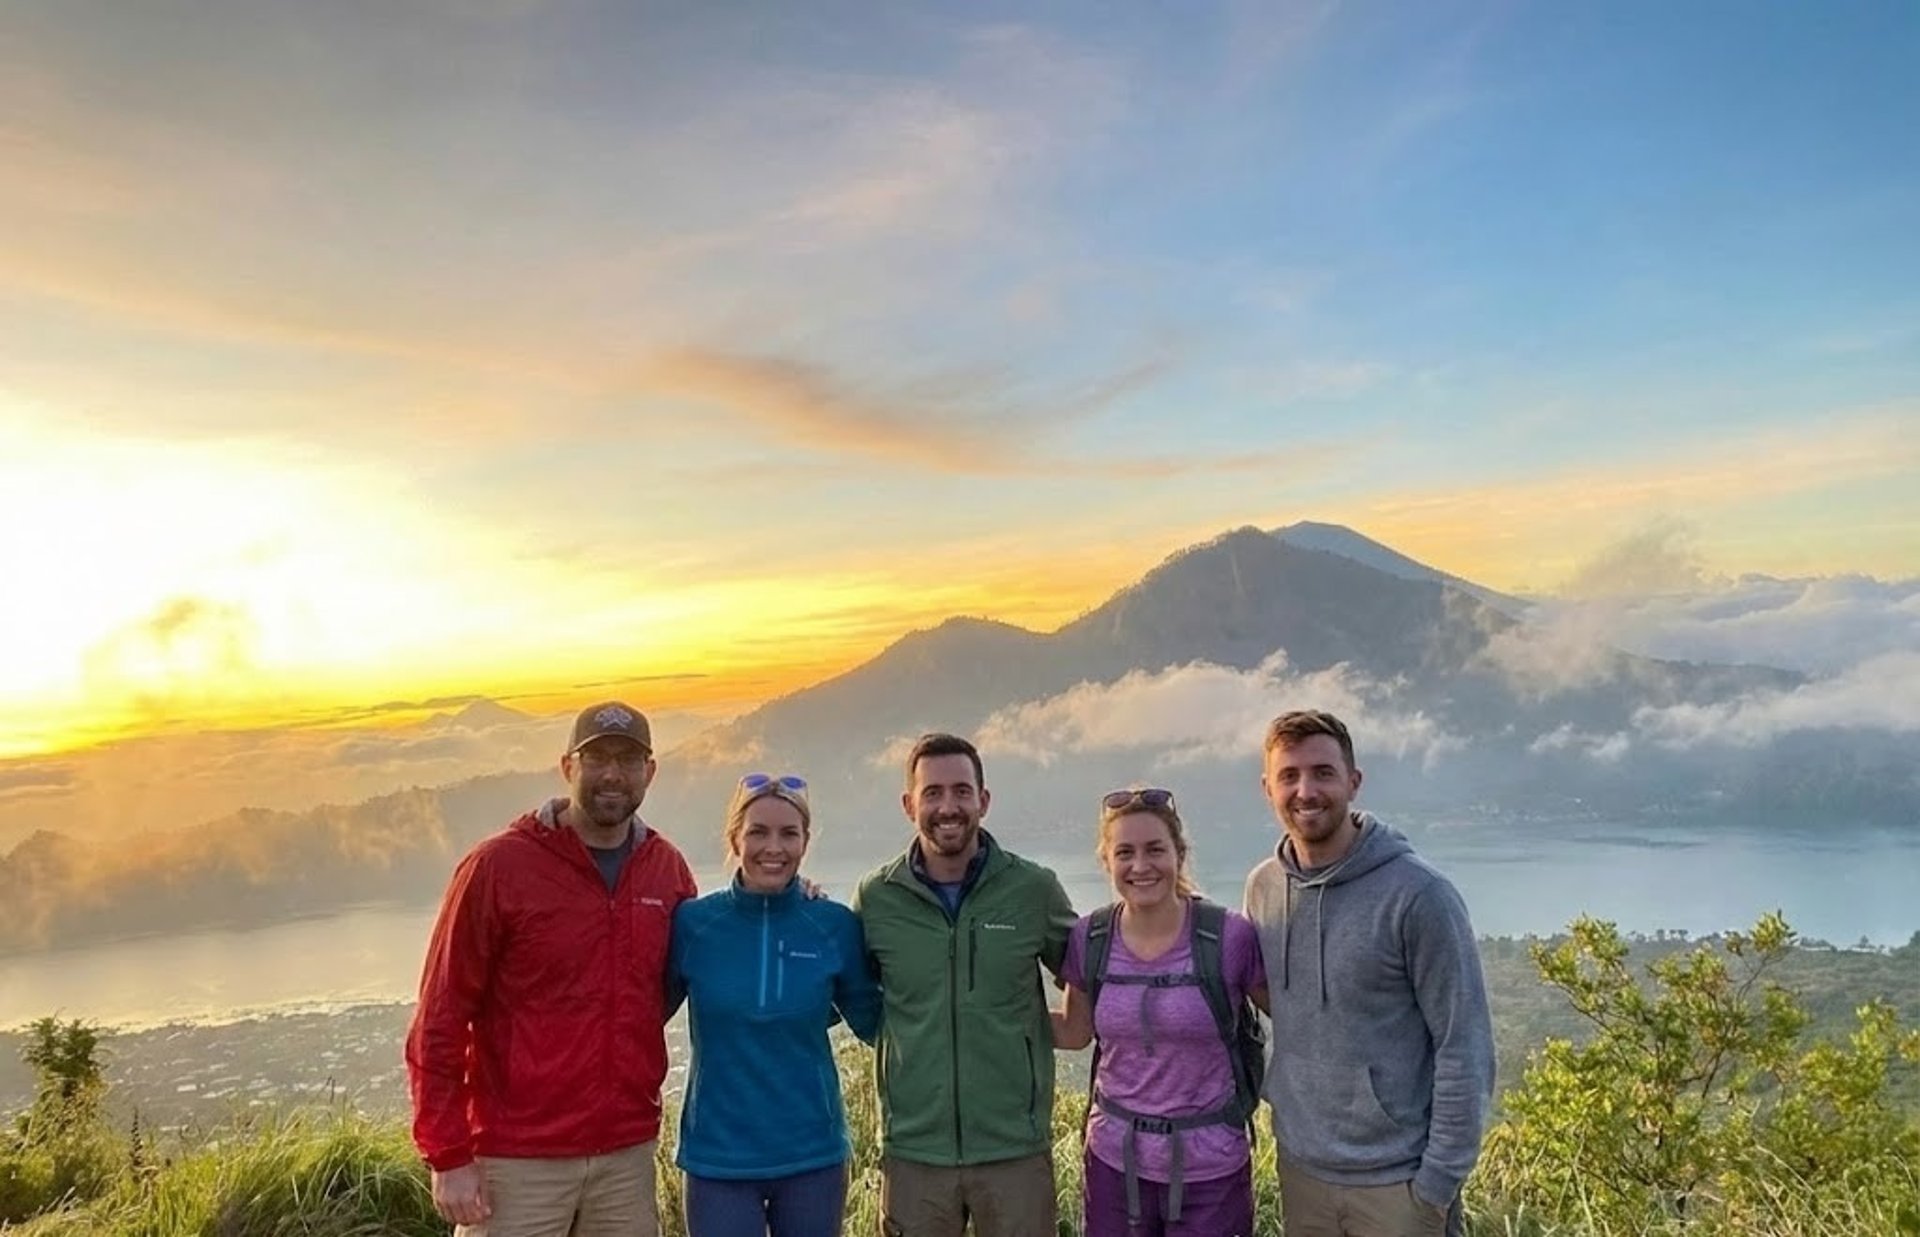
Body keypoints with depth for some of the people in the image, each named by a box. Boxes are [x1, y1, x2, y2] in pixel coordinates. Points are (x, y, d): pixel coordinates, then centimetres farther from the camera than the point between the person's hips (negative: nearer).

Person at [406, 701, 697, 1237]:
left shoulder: (668, 868, 2)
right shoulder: (498, 866, -10)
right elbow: (440, 1021, -8)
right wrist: (449, 1156, -10)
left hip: (628, 1153, 4)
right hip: (518, 1159, -4)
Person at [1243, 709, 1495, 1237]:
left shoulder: (1418, 894, -16)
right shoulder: (1262, 888, -1)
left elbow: (1464, 1049, -13)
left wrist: (1438, 1183, -12)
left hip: (1398, 1180, -4)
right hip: (1300, 1169, 5)